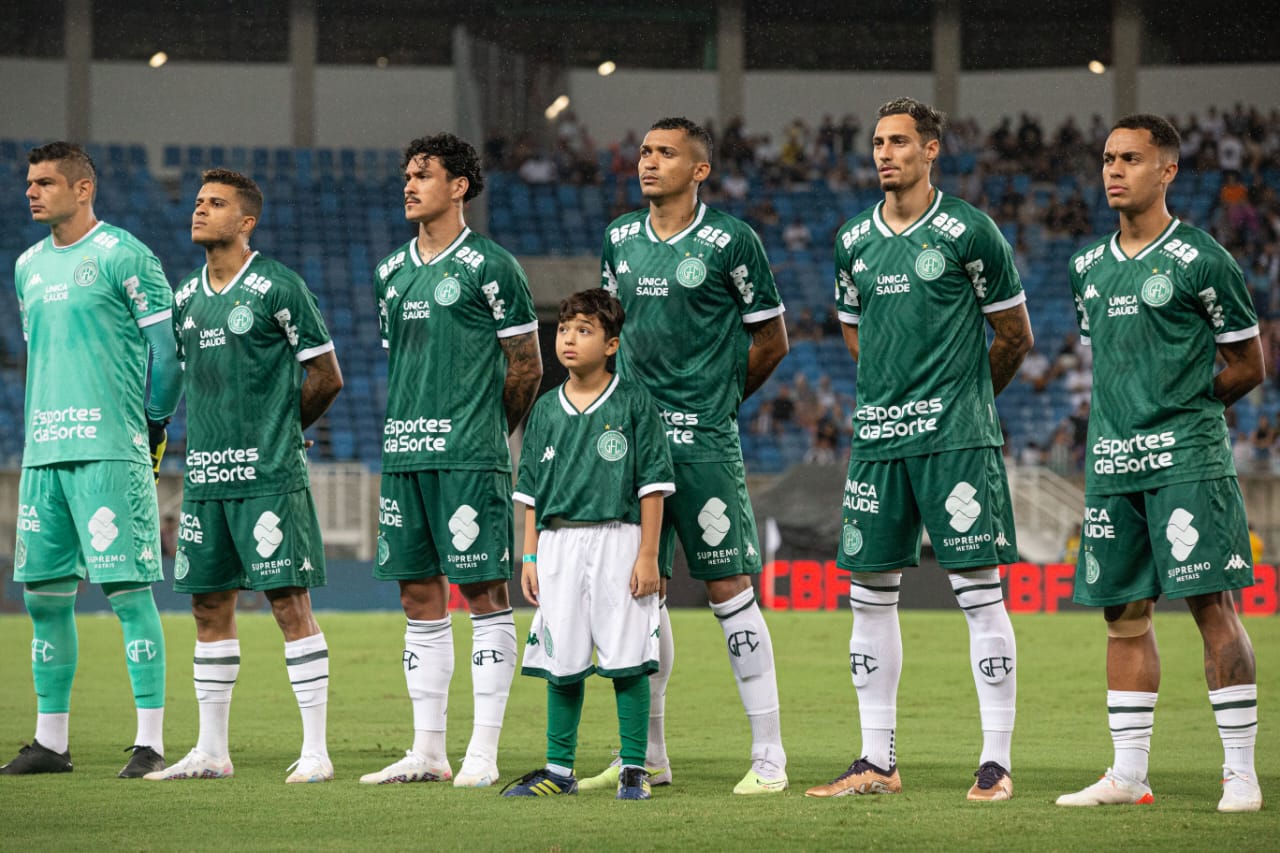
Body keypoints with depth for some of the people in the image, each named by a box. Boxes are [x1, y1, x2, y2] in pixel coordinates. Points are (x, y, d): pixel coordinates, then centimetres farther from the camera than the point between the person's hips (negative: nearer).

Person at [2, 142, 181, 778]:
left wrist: (153, 426, 0)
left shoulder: (123, 256, -5)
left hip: (110, 450, -7)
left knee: (127, 586, -8)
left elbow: (168, 347, -4)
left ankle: (149, 742, -7)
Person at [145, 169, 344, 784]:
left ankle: (316, 751, -5)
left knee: (289, 603, -7)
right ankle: (211, 751, 15)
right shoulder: (185, 296, 12)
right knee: (209, 607, 9)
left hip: (269, 477, -7)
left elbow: (325, 376, -2)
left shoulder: (278, 288, -7)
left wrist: (277, 431, 7)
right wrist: (213, 434, 14)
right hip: (205, 476, 7)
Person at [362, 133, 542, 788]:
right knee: (419, 596, 7)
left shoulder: (489, 267, -4)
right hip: (404, 454, 7)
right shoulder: (392, 270, 15)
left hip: (469, 457, -7)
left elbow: (526, 366, 0)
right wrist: (409, 427, 17)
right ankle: (428, 752, 12)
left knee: (482, 590, -6)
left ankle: (483, 752, -5)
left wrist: (485, 431, 6)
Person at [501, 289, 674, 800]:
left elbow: (652, 485, -3)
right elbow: (532, 490, 14)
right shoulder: (546, 410, 11)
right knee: (561, 663, 5)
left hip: (618, 539, -4)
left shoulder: (633, 404, -1)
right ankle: (559, 769, 14)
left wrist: (648, 555, -8)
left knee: (626, 661, -4)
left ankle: (633, 769, 3)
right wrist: (530, 556, 7)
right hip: (558, 543, 4)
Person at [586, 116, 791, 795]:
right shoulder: (620, 239, 10)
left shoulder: (729, 242, -6)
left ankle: (769, 756, -2)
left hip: (703, 443, -6)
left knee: (728, 588, -6)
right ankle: (649, 755, 16)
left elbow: (769, 340, 2)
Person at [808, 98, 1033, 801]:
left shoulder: (968, 232, -5)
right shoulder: (853, 240, 10)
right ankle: (877, 761, 13)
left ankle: (997, 762, -4)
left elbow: (1014, 334, 5)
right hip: (877, 436, 5)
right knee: (870, 596, 6)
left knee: (979, 592, -6)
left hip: (957, 437, -5)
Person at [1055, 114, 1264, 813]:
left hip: (1186, 459, -6)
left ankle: (1241, 774, -7)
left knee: (1211, 604, -9)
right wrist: (1126, 415, 9)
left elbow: (1248, 365, 2)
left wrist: (1183, 409, 0)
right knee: (1124, 613, 7)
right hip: (1111, 460, 6)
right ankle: (1128, 774, 12)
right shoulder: (1088, 267, 14)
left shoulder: (1200, 261, -4)